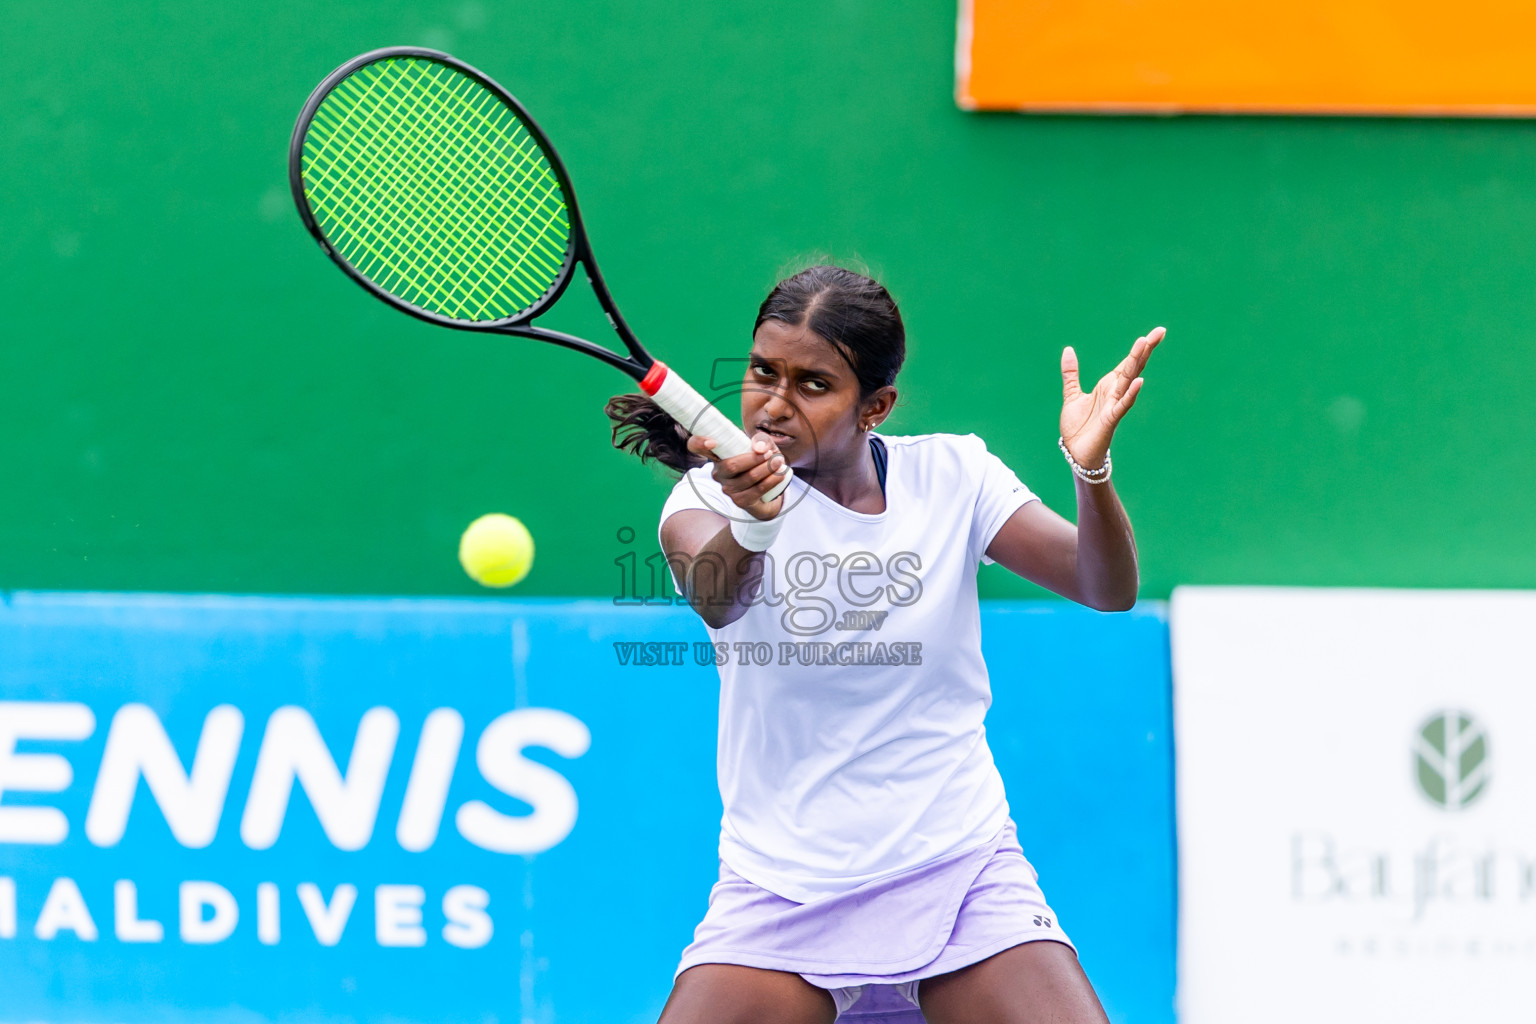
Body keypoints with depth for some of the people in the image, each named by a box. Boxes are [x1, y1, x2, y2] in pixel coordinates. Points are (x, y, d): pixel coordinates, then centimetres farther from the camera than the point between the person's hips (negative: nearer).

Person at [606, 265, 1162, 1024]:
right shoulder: (715, 492, -8)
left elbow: (1108, 589, -8)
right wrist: (753, 522, -53)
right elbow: (713, 597, -31)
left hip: (963, 873, 1)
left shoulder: (950, 475, -1)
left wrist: (1090, 471, -27)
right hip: (779, 896, -1)